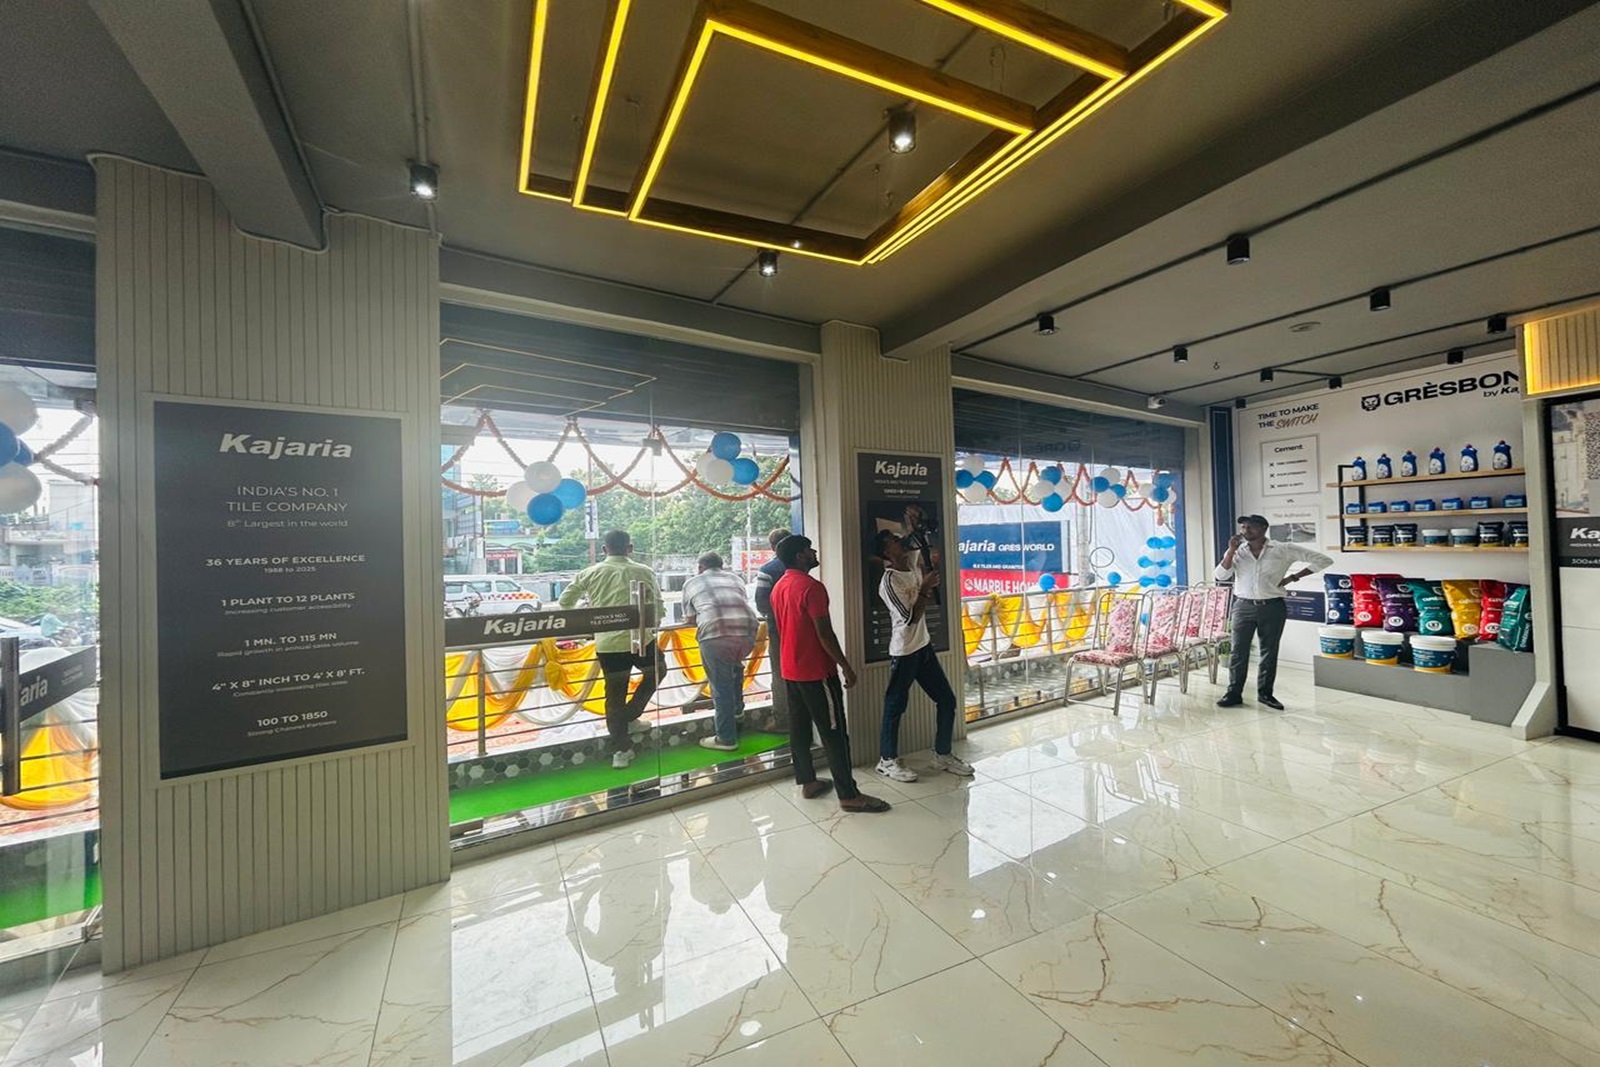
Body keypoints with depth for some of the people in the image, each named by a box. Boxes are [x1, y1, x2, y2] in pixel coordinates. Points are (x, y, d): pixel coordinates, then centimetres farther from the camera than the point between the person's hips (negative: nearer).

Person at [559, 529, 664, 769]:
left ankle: (620, 750, 18)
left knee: (614, 696, 14)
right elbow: (657, 606, -2)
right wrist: (653, 627, 17)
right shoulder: (643, 572, 1)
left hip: (606, 643, 3)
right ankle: (630, 714, 16)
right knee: (656, 670, 27)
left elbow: (565, 601, 12)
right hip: (638, 638, -2)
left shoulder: (589, 574, 8)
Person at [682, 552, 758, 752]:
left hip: (714, 634, -4)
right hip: (747, 630, 4)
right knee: (735, 665, 33)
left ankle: (726, 739, 17)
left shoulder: (692, 583, 22)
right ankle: (737, 708, 42)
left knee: (721, 687, 8)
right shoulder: (734, 577, 29)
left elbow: (690, 618, 21)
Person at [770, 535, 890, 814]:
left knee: (799, 727, 15)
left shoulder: (778, 588, 9)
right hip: (816, 672, -9)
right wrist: (846, 666, -14)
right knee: (834, 732, -2)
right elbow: (824, 633, -21)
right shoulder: (811, 587, -20)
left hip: (790, 669, 9)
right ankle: (849, 795, 5)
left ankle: (807, 782, 27)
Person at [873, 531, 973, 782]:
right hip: (904, 652, -8)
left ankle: (942, 754, 30)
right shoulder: (889, 581, -21)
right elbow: (911, 618, -22)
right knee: (895, 706, 5)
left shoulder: (913, 561, 1)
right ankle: (887, 760, 21)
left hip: (924, 646, 8)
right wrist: (925, 588, -15)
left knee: (947, 699, 14)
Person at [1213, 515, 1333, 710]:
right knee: (1238, 652, 2)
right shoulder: (1237, 551, 2)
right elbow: (1220, 576, -8)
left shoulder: (1283, 549, -3)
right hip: (1243, 606, 1)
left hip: (1272, 607, -1)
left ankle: (1265, 693, 22)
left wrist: (1293, 577, -3)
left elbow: (1323, 560, 0)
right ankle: (1234, 693, 9)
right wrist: (1231, 550, -13)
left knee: (1269, 652, 9)